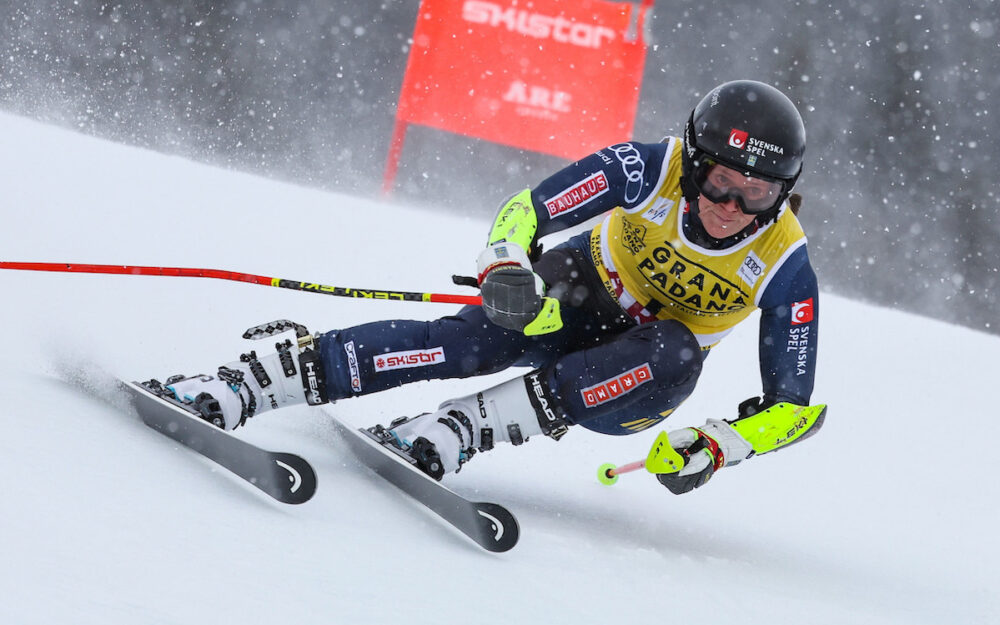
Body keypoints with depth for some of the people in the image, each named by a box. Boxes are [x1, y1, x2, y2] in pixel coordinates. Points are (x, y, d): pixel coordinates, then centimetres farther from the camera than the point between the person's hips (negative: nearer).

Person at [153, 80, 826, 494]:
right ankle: (241, 384, -39)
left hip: (638, 383, 1)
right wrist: (504, 267, -43)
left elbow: (794, 406, -16)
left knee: (673, 356, -36)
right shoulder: (650, 170, -24)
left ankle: (453, 431, -41)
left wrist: (719, 446, -33)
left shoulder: (785, 267, -23)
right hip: (580, 297, -1)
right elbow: (525, 210, -21)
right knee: (477, 339, -32)